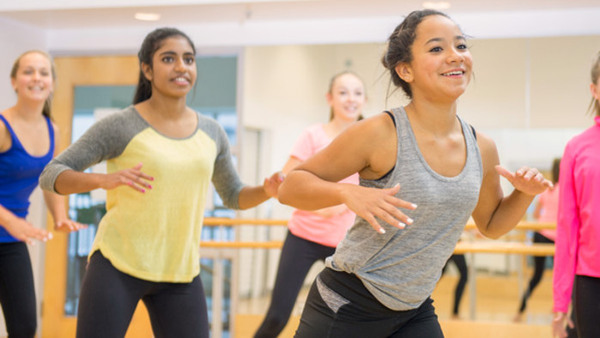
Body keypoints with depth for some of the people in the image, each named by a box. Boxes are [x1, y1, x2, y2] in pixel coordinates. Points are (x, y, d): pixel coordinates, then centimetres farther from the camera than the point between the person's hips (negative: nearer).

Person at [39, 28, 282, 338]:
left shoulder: (211, 133, 7)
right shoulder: (121, 126, -7)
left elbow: (233, 196, 19)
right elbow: (51, 175, -8)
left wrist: (266, 191, -3)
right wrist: (103, 180, -28)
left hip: (181, 272, 4)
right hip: (117, 265, -4)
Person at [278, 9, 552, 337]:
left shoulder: (482, 149, 0)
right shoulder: (380, 134, -17)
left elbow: (491, 224, 18)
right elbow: (290, 187, -12)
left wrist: (525, 194, -2)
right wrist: (348, 193, -29)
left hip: (415, 312, 5)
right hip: (348, 306, -5)